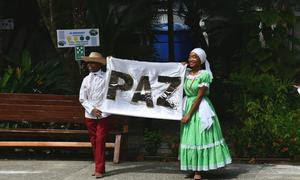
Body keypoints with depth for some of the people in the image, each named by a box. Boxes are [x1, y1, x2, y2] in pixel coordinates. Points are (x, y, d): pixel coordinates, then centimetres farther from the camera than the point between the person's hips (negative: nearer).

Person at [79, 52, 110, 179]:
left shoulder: (106, 77, -4)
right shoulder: (86, 79, 8)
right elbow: (82, 98, 6)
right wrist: (92, 109, -6)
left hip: (103, 115, -4)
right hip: (90, 115, 4)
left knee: (100, 141, -6)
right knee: (93, 142, 9)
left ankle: (99, 169, -2)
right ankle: (99, 166, 19)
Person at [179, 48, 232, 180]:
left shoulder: (204, 75, -13)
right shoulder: (187, 73, 6)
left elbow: (199, 96, -16)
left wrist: (189, 114, -17)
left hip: (200, 108, -7)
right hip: (187, 104, 7)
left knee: (200, 137, -3)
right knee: (189, 137, 9)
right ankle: (193, 168, 18)